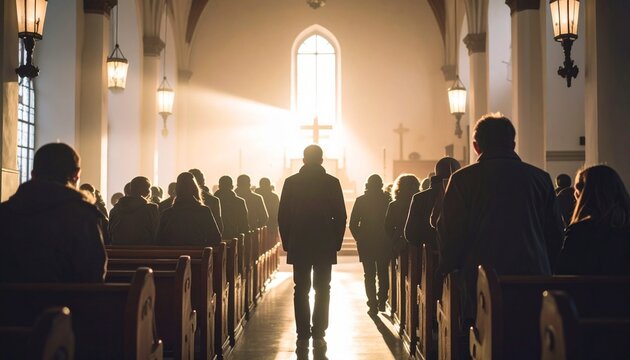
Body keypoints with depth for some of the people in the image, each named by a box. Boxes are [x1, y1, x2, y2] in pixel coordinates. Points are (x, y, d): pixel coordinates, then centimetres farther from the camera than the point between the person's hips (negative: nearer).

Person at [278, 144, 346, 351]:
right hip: (325, 246, 0)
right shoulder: (332, 183, -3)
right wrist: (336, 242, 7)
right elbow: (340, 216, -2)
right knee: (322, 290, 6)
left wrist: (287, 243, 8)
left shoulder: (291, 182, -1)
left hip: (298, 245, 1)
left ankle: (303, 337, 3)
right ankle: (318, 336, 3)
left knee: (301, 290, 5)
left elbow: (282, 216, 0)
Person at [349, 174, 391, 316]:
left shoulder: (360, 200, -4)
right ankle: (382, 302, 16)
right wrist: (388, 238, 10)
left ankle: (373, 305, -1)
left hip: (366, 244, -1)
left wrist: (359, 238, 8)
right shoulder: (386, 200, -4)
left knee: (369, 275, 4)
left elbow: (353, 224, -4)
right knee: (383, 273, 15)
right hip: (384, 243, 1)